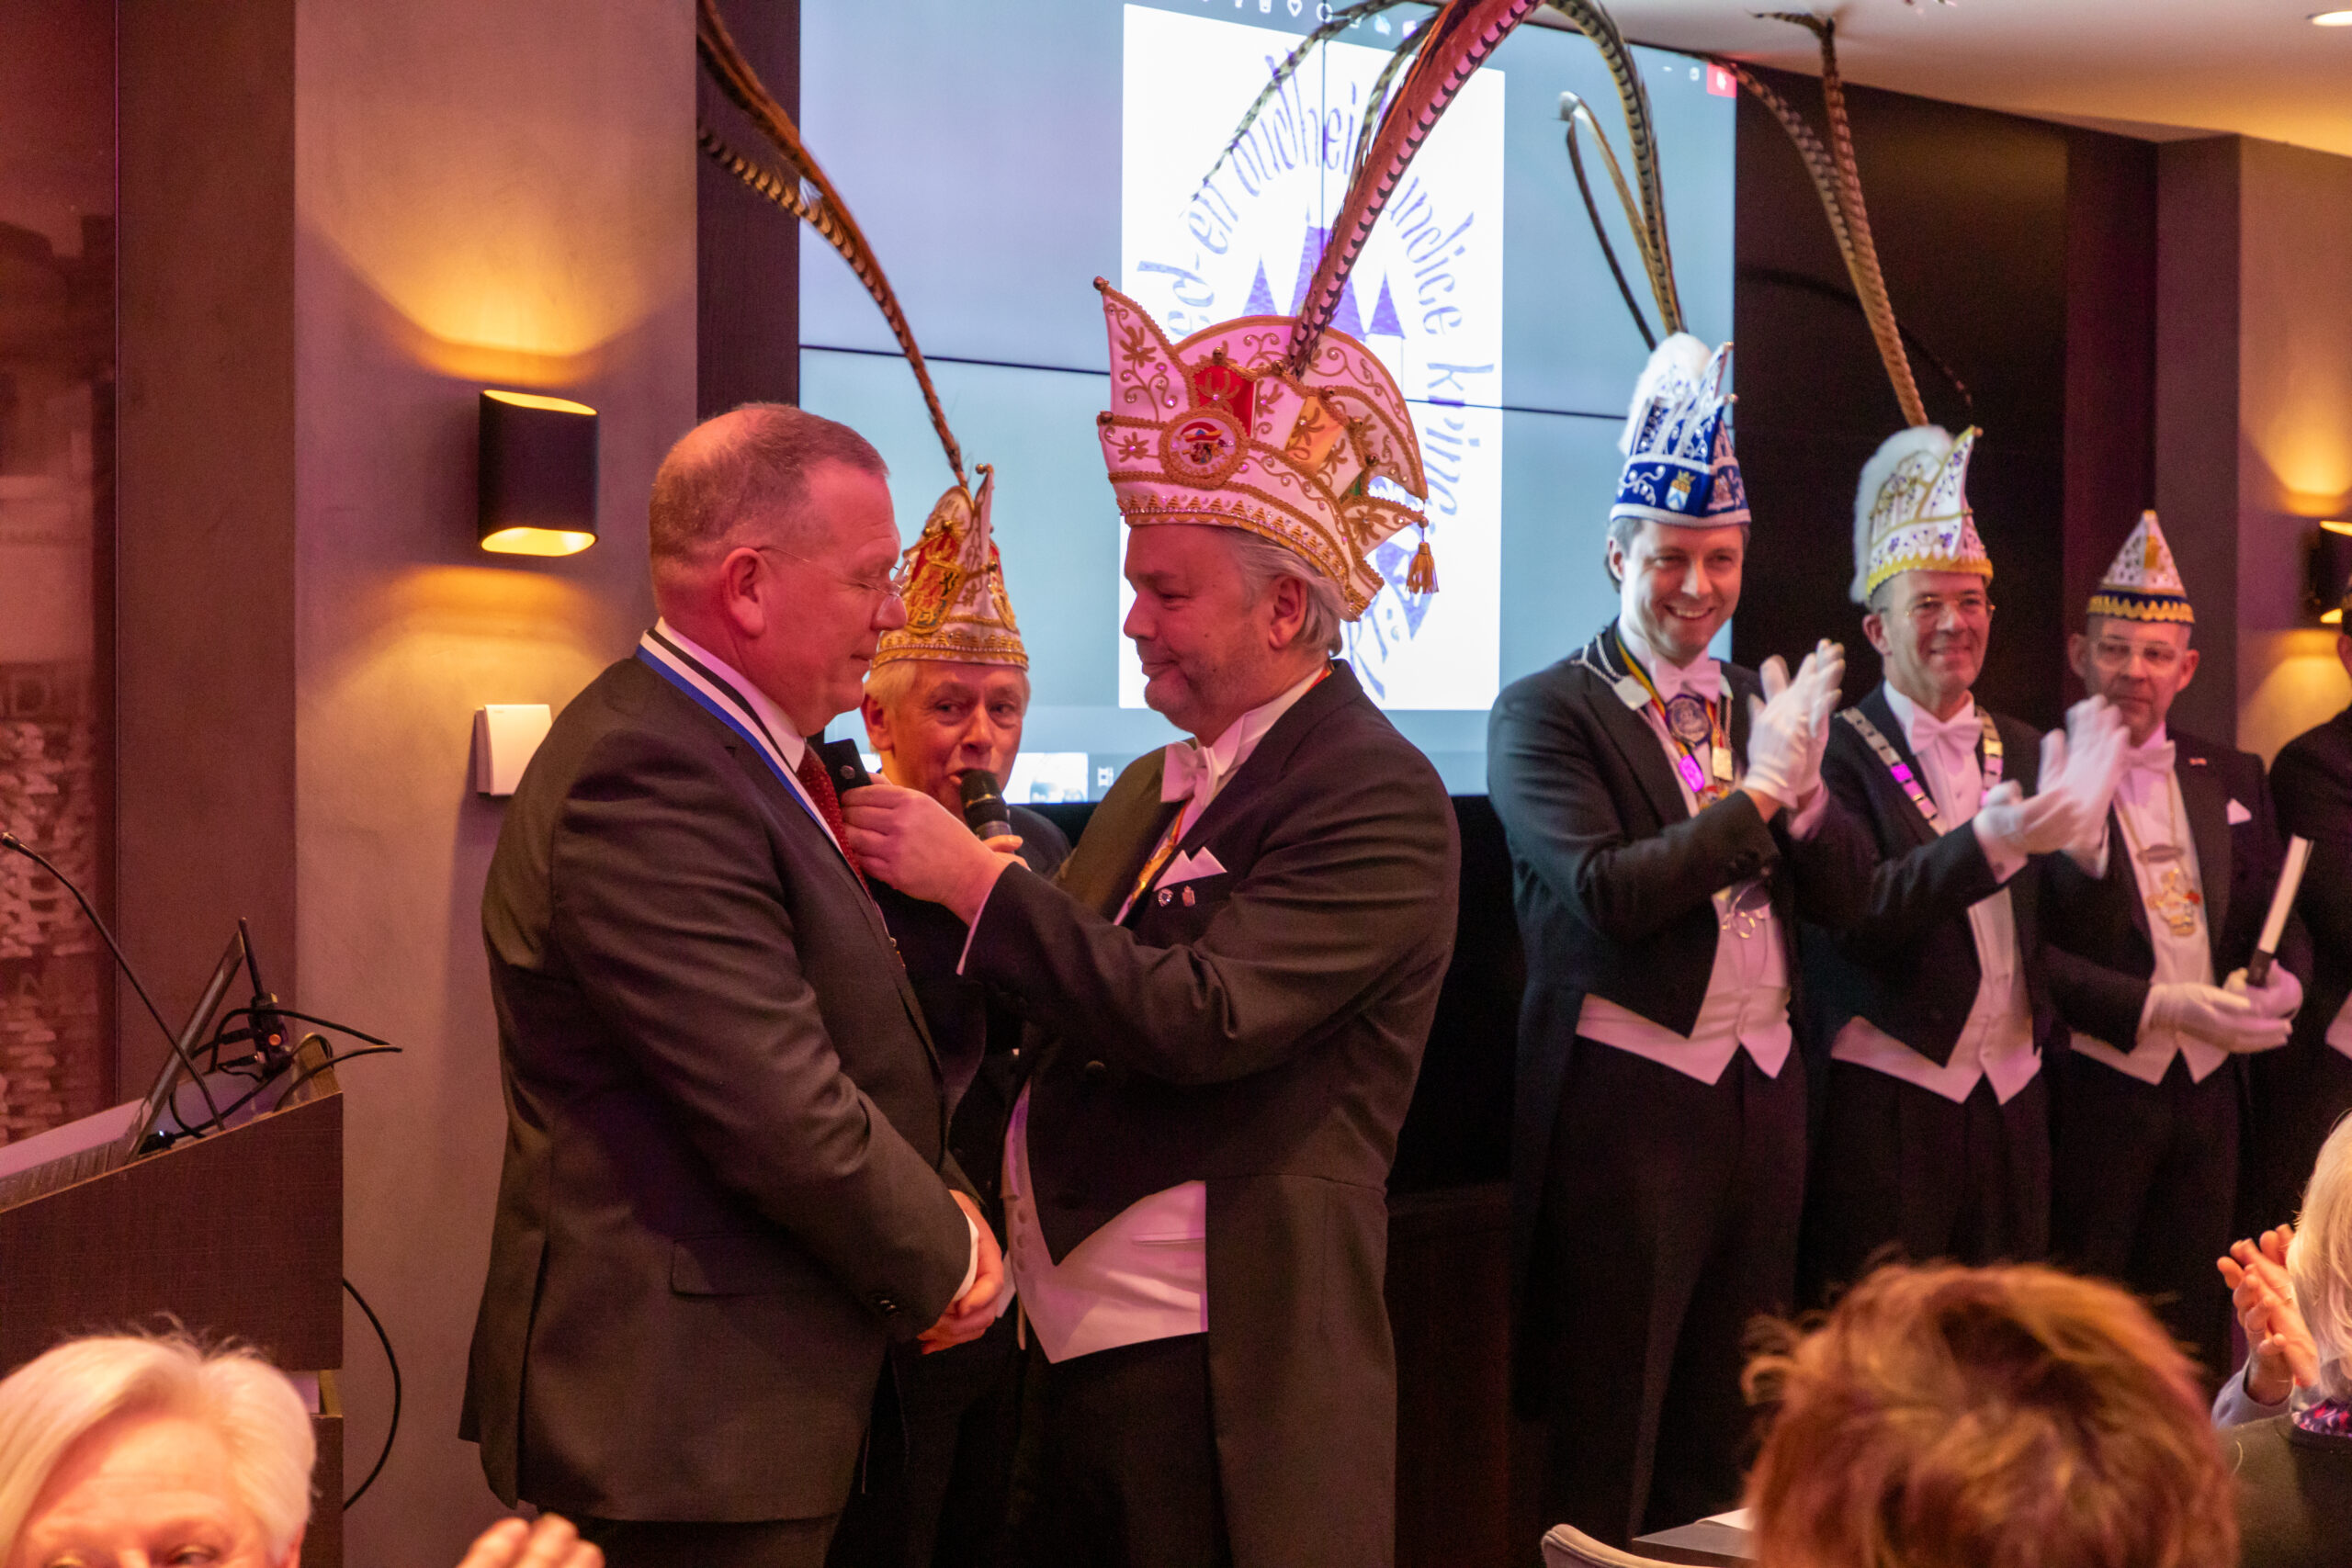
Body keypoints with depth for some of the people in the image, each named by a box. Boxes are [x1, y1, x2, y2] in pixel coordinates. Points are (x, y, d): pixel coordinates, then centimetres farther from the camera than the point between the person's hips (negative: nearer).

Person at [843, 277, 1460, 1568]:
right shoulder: (1151, 788, 14)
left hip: (1223, 1375, -8)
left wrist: (976, 879, -18)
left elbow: (1203, 1018, -23)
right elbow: (1059, 1011, 14)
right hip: (1069, 1341, 8)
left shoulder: (1376, 797, -12)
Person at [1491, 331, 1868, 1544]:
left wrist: (1804, 783, -13)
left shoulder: (1754, 704, 11)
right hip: (1630, 1095, -6)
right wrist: (1756, 789, -17)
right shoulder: (1545, 714, -7)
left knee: (1725, 1429, 16)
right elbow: (1605, 893, -20)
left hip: (1764, 1084, 6)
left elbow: (1847, 890, 6)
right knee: (1607, 1451, 3)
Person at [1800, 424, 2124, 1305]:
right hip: (1889, 1093, -6)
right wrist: (1989, 840, -33)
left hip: (2012, 1091, 6)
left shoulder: (2022, 751, 12)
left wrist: (2075, 832, -14)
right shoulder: (1840, 754, -7)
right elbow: (1858, 920, -20)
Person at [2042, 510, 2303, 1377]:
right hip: (2092, 1091, -5)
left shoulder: (2232, 777, 12)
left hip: (2209, 1090, 5)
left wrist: (2280, 979, -5)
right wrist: (2162, 1005, -19)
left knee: (2191, 1334, 12)